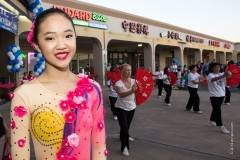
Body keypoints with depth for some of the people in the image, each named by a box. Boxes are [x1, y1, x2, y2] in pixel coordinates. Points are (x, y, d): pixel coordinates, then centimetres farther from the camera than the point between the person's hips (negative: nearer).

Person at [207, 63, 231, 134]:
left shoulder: (221, 74, 5)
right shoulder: (210, 75, -10)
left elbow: (229, 76, -14)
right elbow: (213, 79, -34)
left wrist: (227, 73, -39)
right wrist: (223, 76, -50)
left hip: (221, 95, 6)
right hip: (214, 95, -6)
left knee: (216, 109, 19)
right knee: (218, 110, -13)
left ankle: (211, 121, 38)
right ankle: (221, 126, -10)